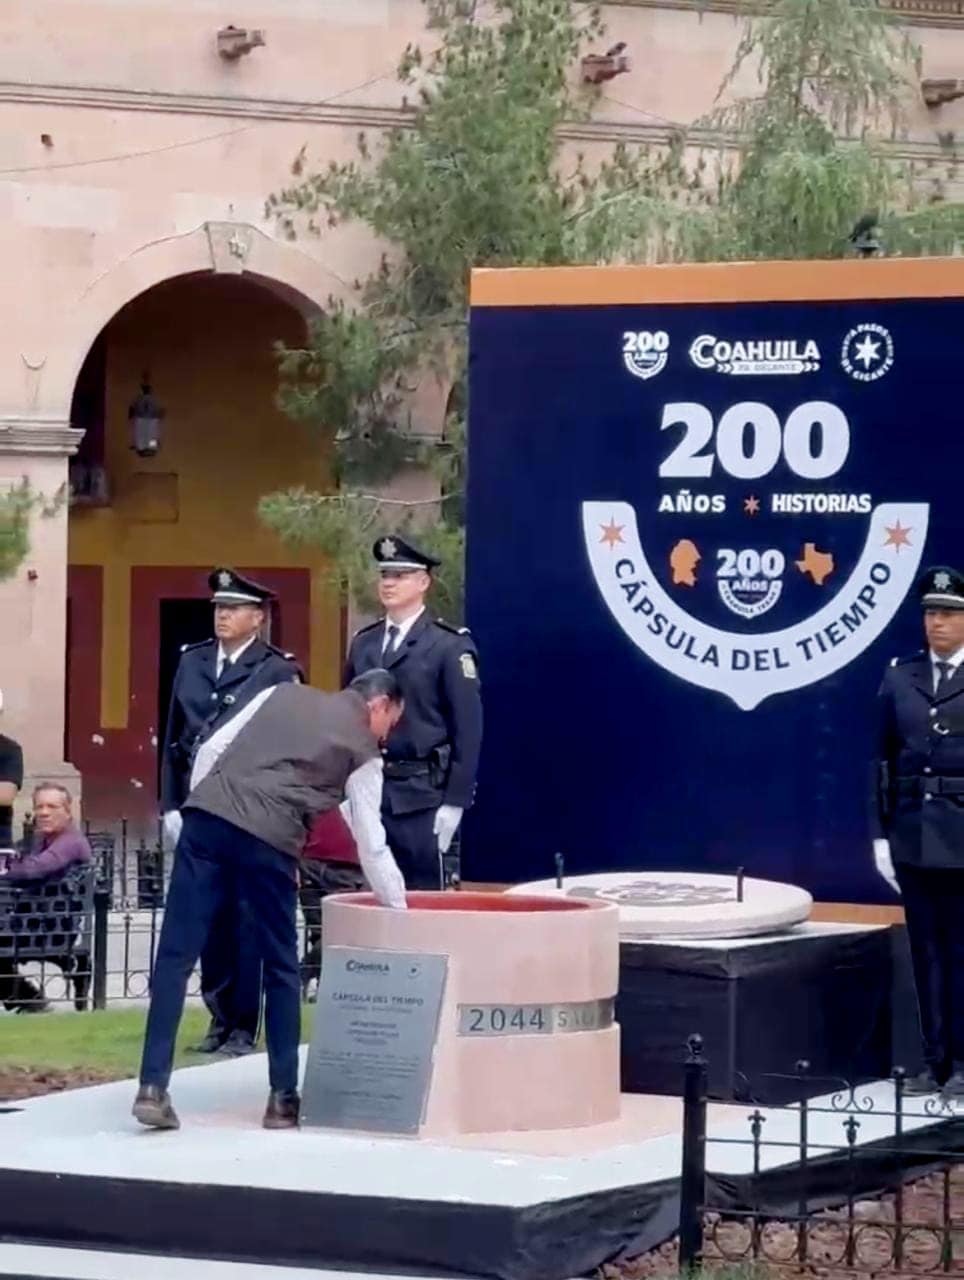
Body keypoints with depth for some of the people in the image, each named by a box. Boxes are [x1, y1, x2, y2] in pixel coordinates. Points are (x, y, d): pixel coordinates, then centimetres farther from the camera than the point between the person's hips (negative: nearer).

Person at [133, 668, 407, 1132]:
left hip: (207, 815, 3)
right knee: (281, 968, 13)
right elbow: (372, 846, 15)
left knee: (176, 955, 1)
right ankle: (283, 1098, 17)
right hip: (267, 840, -3)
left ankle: (152, 1088, -5)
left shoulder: (283, 693, 26)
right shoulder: (363, 751, 16)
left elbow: (212, 749, 18)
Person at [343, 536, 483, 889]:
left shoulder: (450, 645, -5)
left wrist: (455, 802, -11)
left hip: (422, 796, -5)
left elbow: (468, 728, -7)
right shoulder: (363, 643, 12)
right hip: (369, 789, 5)